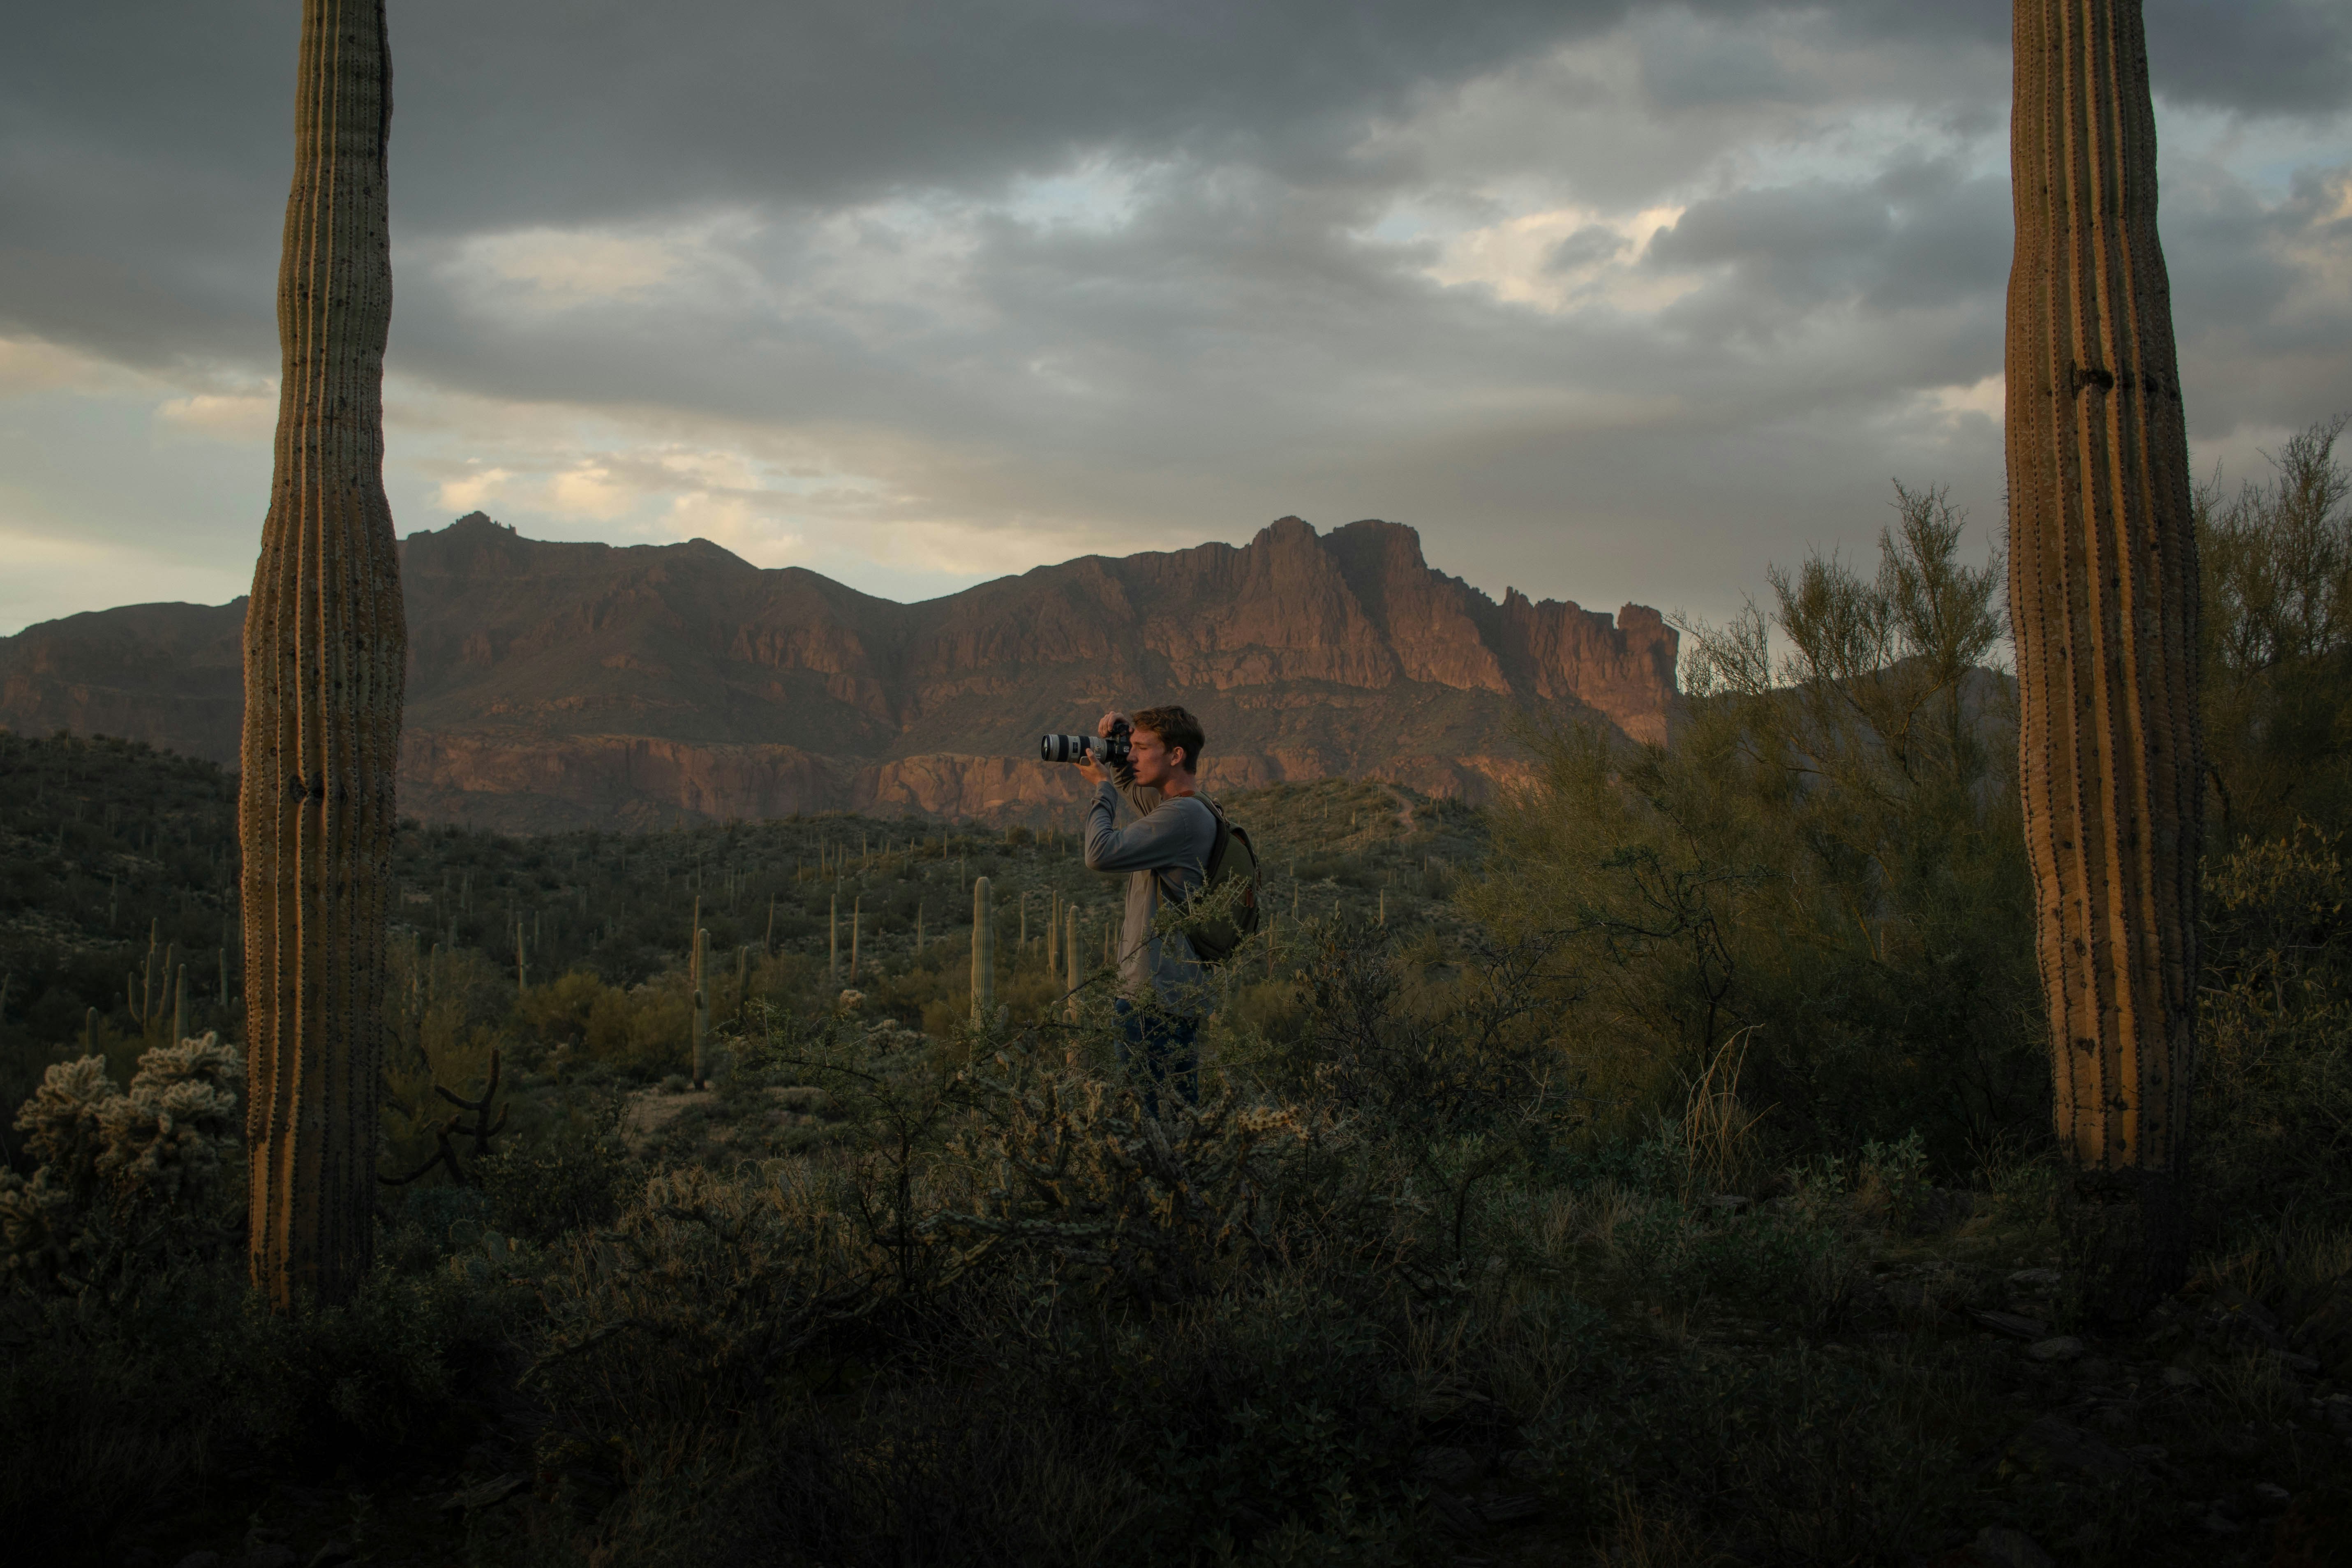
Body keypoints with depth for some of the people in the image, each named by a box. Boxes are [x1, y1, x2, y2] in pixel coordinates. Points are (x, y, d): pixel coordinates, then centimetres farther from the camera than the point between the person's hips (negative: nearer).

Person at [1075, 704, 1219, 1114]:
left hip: (1157, 998, -11)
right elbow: (1132, 784, 36)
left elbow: (1101, 854, -23)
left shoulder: (1185, 814, -17)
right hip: (1172, 992, 11)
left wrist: (1101, 787, -7)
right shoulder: (1171, 804, 14)